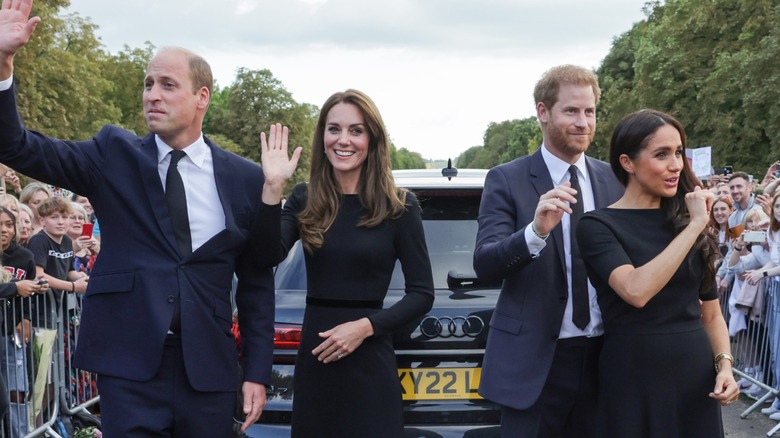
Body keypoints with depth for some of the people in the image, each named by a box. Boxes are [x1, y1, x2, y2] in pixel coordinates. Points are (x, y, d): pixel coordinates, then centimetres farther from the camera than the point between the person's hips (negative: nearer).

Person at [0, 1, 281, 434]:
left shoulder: (245, 179, 3)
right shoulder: (114, 155, 3)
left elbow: (257, 281, 8)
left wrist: (258, 372, 5)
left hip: (208, 368, 1)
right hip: (129, 363, -1)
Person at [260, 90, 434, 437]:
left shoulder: (399, 206, -4)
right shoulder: (305, 200, 3)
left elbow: (422, 294, -3)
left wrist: (365, 326, -15)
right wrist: (273, 187, -21)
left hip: (370, 365, -3)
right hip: (313, 361, 3)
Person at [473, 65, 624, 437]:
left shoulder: (615, 180, 7)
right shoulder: (507, 180, -4)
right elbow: (484, 265, -14)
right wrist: (536, 231, -32)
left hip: (602, 359, 4)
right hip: (533, 360, -3)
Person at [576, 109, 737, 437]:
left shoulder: (689, 222, 8)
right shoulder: (598, 225, -8)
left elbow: (711, 312, 14)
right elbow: (636, 291, -25)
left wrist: (724, 364, -3)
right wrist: (695, 226, -19)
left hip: (698, 377, 5)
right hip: (634, 382, -5)